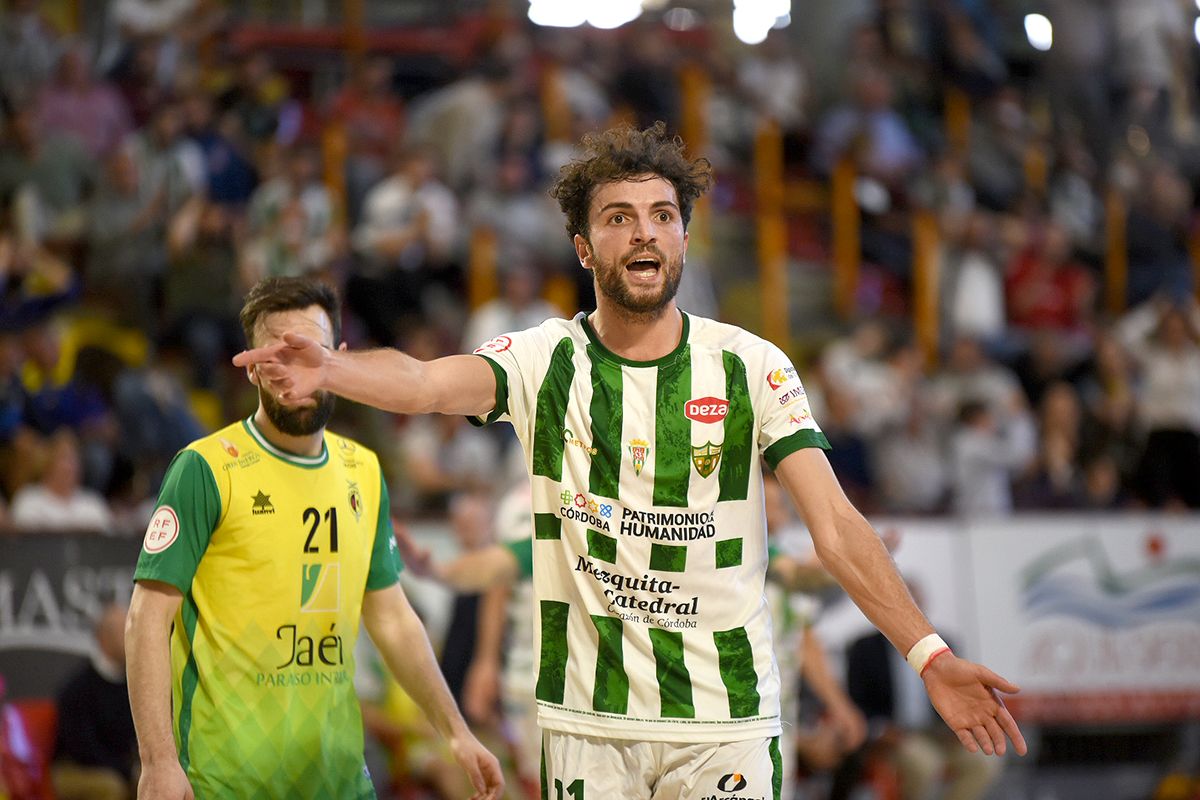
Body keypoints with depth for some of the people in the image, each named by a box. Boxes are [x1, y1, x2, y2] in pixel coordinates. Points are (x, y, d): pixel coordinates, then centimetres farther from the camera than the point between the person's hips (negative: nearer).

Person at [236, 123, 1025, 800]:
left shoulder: (752, 367, -1)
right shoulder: (547, 361, -1)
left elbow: (837, 528, -7)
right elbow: (429, 383, -20)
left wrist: (928, 654, -19)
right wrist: (327, 369, -42)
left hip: (725, 718, 0)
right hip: (588, 722, 0)